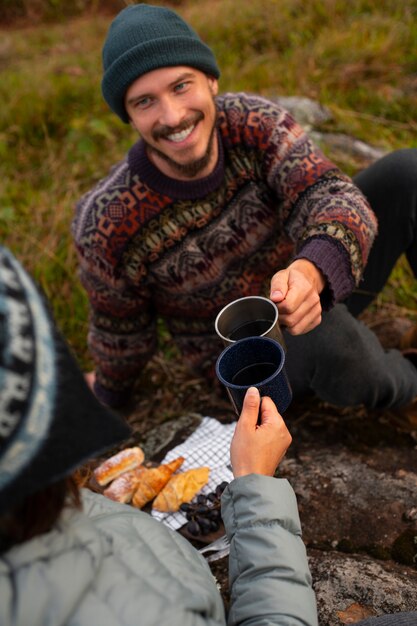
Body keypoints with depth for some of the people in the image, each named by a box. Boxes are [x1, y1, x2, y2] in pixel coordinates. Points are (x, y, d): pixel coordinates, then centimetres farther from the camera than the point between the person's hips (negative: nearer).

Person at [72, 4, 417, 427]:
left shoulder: (255, 122, -20)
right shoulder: (107, 225, -25)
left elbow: (332, 196, -30)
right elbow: (120, 325, -8)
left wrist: (312, 271, -52)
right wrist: (111, 393, 11)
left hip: (321, 286, 4)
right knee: (328, 338, -38)